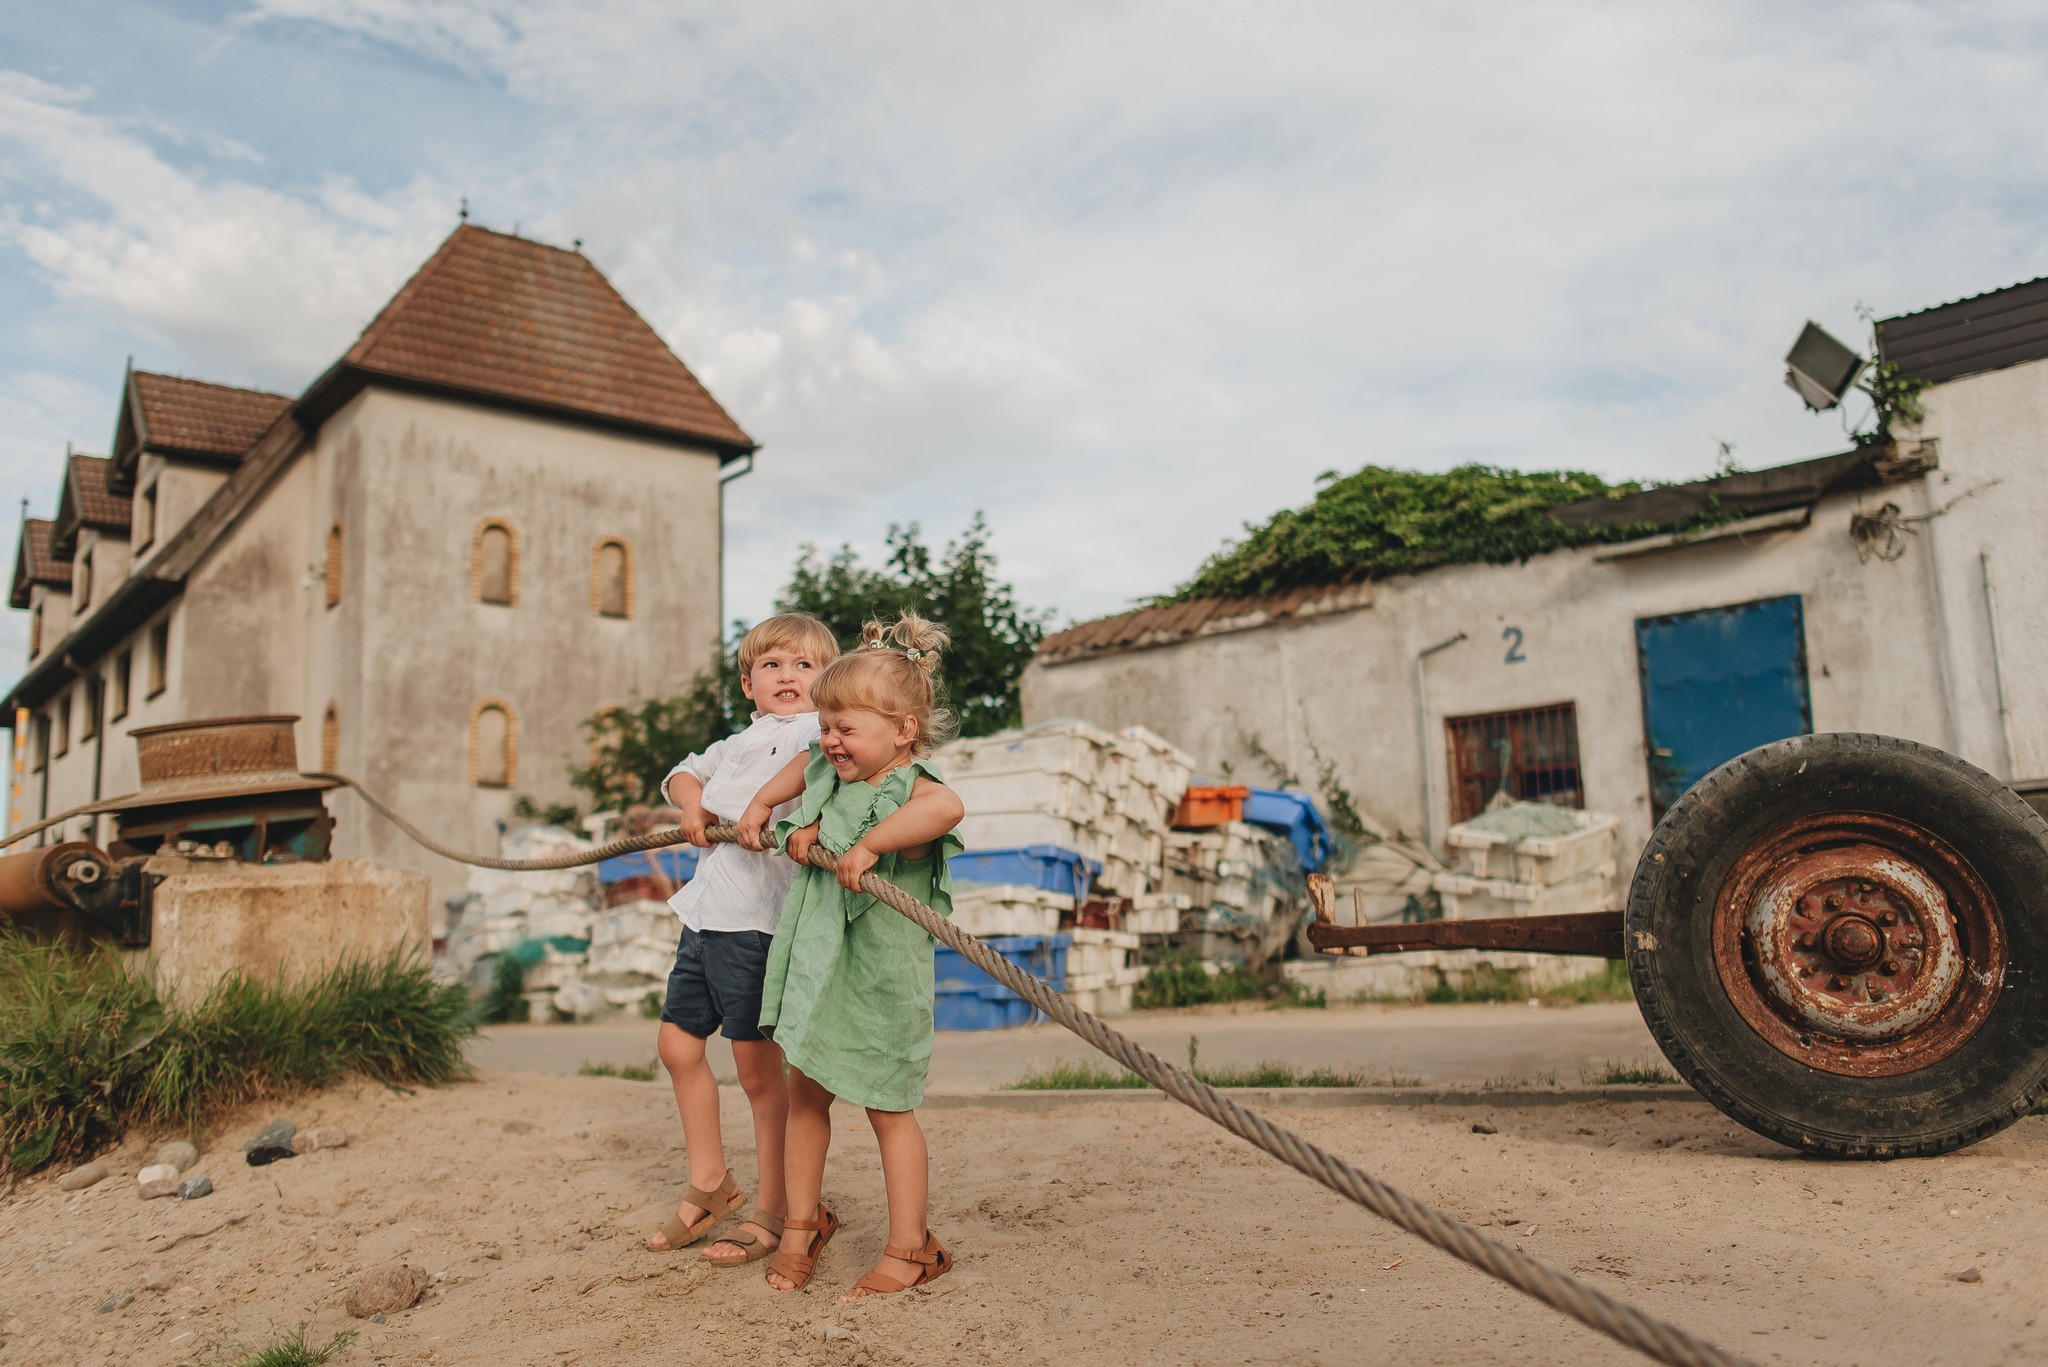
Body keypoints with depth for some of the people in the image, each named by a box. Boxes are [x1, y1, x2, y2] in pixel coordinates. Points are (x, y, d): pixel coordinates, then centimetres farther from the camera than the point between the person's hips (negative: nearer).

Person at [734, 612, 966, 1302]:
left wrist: (868, 845, -42)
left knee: (888, 1109, 4)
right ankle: (803, 1225, 34)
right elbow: (800, 767, 29)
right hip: (818, 964, 8)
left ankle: (908, 1249, 18)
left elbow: (947, 806, -45)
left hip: (880, 979, -7)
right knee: (805, 1094, 16)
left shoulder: (910, 791, -21)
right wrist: (760, 806, 19)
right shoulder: (828, 775, 4)